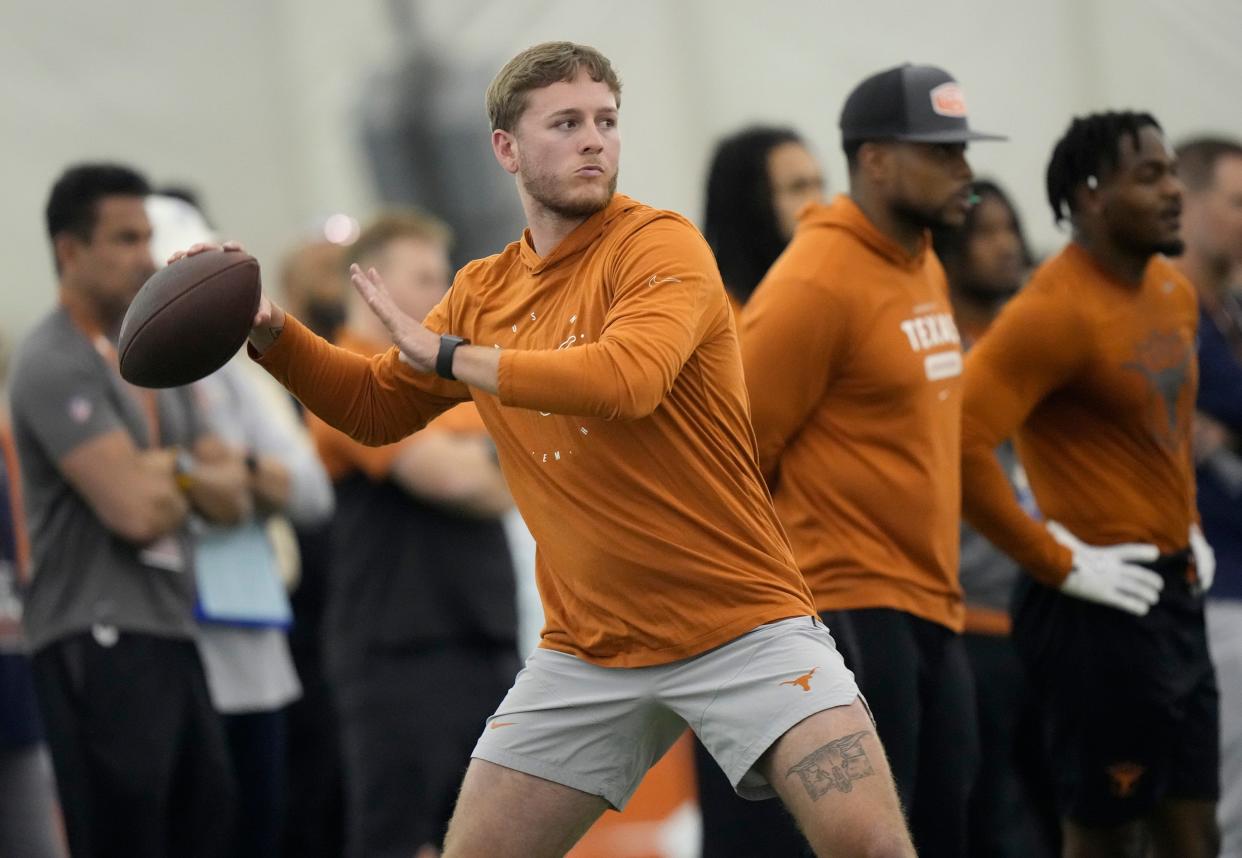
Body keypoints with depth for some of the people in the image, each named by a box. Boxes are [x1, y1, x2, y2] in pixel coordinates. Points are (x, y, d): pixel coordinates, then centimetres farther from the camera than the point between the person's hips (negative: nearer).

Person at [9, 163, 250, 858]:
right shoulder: (55, 365, -10)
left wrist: (169, 470, -8)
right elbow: (135, 509, -19)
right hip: (98, 639, -9)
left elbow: (231, 496, 12)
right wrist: (192, 486, 2)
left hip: (171, 632, 9)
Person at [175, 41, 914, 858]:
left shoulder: (659, 244, -11)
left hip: (742, 626, -5)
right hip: (589, 651, 5)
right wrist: (272, 333, 1)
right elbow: (377, 407, 19)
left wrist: (446, 354, -19)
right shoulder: (483, 291, 8)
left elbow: (628, 378, -29)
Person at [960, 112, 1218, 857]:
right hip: (1103, 608, -9)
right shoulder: (1056, 312, -17)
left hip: (1175, 595, 9)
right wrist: (1057, 563, -20)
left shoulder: (1174, 292, 11)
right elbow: (963, 444, -26)